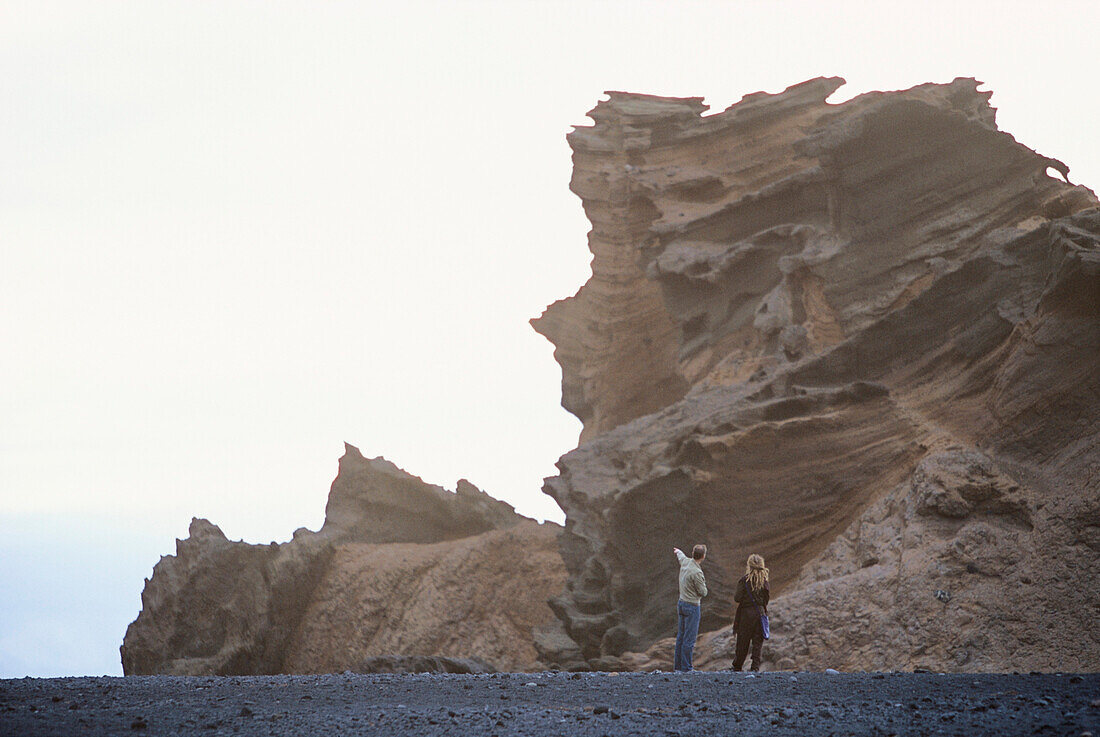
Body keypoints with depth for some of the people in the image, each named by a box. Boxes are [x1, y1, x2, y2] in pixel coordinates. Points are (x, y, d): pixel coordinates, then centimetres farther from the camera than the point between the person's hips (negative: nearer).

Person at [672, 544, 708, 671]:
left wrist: (678, 551, 52)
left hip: (681, 604, 9)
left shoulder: (685, 562, 1)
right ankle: (686, 667, -5)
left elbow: (681, 556, 28)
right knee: (689, 638, -5)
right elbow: (703, 593, -14)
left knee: (681, 636, 14)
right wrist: (703, 582, 7)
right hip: (692, 606, -9)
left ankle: (678, 665, 19)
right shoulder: (696, 573, -23)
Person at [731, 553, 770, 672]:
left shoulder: (745, 579, -11)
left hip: (746, 613, -2)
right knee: (758, 641, 7)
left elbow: (737, 598, -12)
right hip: (760, 612, 2)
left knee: (743, 641, 6)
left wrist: (735, 592, 9)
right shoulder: (764, 580, -2)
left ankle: (737, 666, 15)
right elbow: (767, 597, 4)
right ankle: (755, 666, 2)